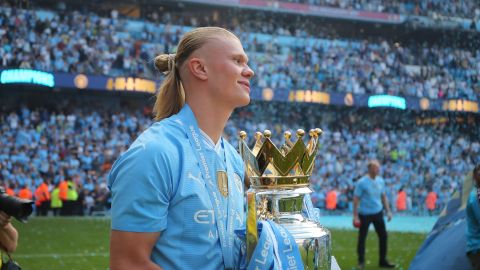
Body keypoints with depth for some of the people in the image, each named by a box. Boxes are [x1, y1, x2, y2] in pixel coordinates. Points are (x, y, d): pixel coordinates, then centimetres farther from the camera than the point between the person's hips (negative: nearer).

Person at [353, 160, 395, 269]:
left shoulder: (380, 181, 4)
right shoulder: (362, 182, -13)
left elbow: (384, 197, 15)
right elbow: (356, 199, -12)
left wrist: (388, 211, 9)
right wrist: (355, 216, -14)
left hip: (378, 213, 5)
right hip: (365, 214, -5)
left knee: (383, 235, 6)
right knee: (362, 237, 3)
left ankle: (383, 261, 18)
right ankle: (361, 261, 16)